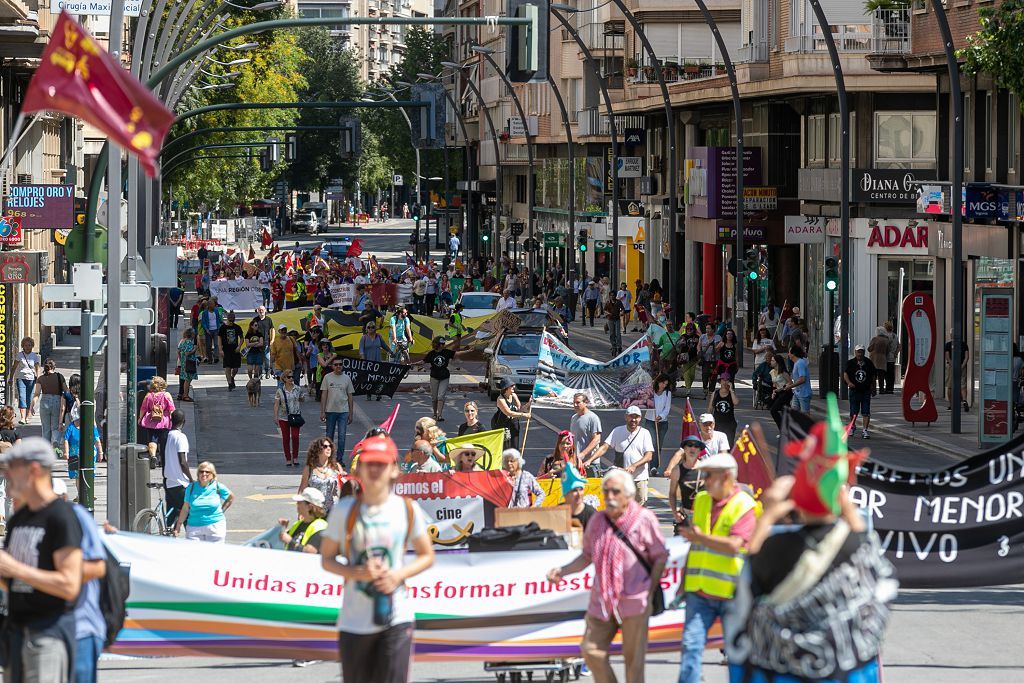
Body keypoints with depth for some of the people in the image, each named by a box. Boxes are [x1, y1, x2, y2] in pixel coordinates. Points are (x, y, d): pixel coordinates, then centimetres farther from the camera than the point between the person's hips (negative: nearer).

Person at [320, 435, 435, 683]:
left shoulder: (408, 509, -1)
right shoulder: (344, 510, -3)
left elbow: (427, 556, 9)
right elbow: (326, 559, 3)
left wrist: (399, 574, -10)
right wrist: (357, 573, -16)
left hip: (396, 619, -1)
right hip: (354, 622, 1)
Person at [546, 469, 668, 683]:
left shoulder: (644, 519, -8)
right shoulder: (597, 521, 6)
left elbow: (660, 557, -3)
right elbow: (587, 556, 14)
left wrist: (650, 595, -7)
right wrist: (562, 571, -1)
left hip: (634, 602, -5)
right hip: (602, 600, 5)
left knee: (633, 657, 1)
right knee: (592, 651, 2)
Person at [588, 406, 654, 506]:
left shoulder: (644, 433, 2)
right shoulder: (617, 431, 6)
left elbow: (649, 456, -5)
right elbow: (604, 447, -1)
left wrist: (634, 466, -22)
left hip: (639, 478, -1)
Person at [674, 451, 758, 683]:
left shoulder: (744, 506, -11)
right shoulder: (701, 501, 11)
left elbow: (734, 544, -23)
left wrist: (699, 537, -12)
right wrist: (684, 583, 19)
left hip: (732, 594, -5)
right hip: (700, 591, 5)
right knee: (691, 644, -3)